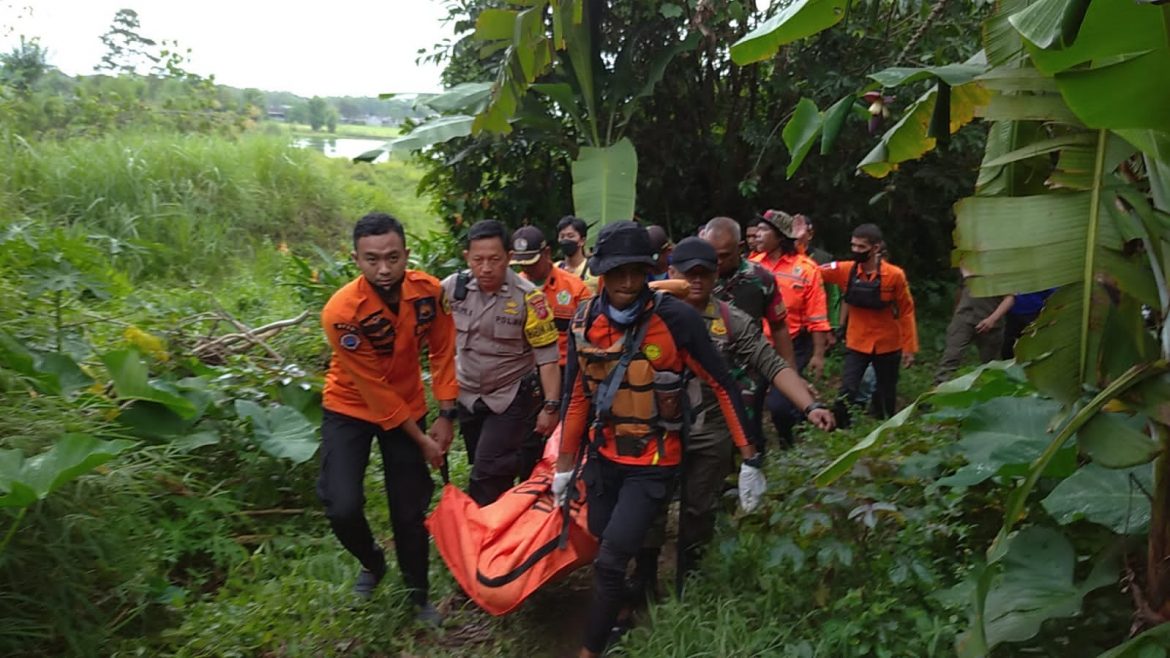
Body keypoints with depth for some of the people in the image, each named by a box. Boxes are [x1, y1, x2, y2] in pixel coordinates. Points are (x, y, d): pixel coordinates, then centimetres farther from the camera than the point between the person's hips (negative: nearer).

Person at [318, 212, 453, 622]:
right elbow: (374, 389, -23)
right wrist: (421, 440, -16)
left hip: (407, 407, 3)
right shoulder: (341, 312, -29)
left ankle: (418, 594, 29)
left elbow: (442, 352, -5)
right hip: (351, 408, -2)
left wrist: (446, 416, -8)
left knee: (411, 509, 6)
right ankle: (371, 562, 19)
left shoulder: (429, 291, -19)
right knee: (343, 507, -15)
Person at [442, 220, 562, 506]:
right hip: (467, 395, 5)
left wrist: (551, 406, -18)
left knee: (489, 474, -12)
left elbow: (547, 356, -17)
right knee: (482, 471, 18)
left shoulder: (528, 297, -21)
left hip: (512, 397, -4)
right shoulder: (452, 287, -11)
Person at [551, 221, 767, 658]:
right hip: (603, 459, 5)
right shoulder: (585, 322, -6)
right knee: (603, 551, 18)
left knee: (610, 563, -11)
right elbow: (577, 397, 5)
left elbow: (723, 388, -12)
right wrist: (564, 467, 10)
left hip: (654, 464, -5)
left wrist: (749, 460, -11)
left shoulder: (677, 318, -20)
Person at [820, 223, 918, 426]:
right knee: (846, 394, -12)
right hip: (856, 345, 1)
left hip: (887, 346, -1)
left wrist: (909, 347, -7)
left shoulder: (895, 275, -13)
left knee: (886, 398, 16)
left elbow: (906, 311, -7)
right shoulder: (845, 270, -8)